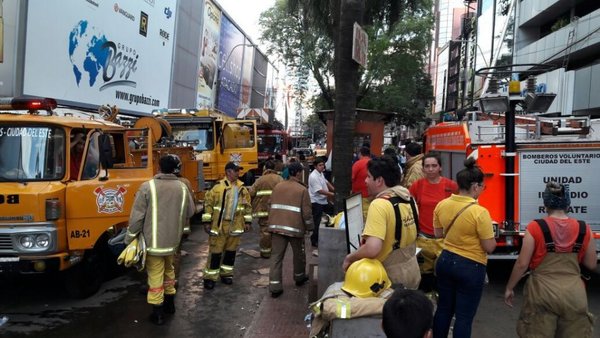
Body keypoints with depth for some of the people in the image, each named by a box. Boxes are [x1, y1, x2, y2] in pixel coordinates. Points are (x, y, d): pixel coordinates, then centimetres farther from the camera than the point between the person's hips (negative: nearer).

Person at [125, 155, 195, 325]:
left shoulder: (148, 187, -14)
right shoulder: (182, 187, -2)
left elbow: (137, 216, -12)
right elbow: (190, 212, 9)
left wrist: (129, 239, -1)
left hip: (154, 241, -4)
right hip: (173, 239, 4)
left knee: (155, 276, 4)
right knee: (169, 270, 23)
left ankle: (158, 313, 11)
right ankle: (170, 303, 37)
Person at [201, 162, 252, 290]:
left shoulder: (242, 188, 6)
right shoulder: (218, 187, -9)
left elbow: (247, 205, 13)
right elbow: (208, 203, -8)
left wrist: (247, 221, 10)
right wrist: (207, 221, -9)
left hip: (235, 225, 5)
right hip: (219, 225, -4)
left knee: (231, 251, 13)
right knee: (215, 251, 2)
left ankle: (226, 274, 28)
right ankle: (210, 277, 12)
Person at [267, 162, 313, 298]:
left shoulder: (277, 187, 8)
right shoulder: (302, 190, -7)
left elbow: (271, 205, 14)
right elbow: (307, 211, -8)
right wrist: (309, 227, 6)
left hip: (277, 226, 4)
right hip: (295, 227, -4)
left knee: (276, 256, 3)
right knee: (299, 254, 19)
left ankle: (275, 286, -2)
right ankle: (299, 277, 37)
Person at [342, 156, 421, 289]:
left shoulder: (379, 205, -25)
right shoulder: (409, 199, 1)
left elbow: (372, 249, -33)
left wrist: (349, 258, -17)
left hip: (390, 274, -8)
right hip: (412, 270, 8)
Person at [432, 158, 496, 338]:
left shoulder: (442, 205, -3)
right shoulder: (480, 212, -21)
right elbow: (489, 247, -15)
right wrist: (488, 233, 3)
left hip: (445, 261, 6)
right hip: (471, 267, -6)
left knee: (443, 308, 19)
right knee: (464, 316, 6)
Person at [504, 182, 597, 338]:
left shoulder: (535, 227, -11)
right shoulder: (584, 229, -3)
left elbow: (522, 264, -9)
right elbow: (591, 264, 8)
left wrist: (509, 288, 3)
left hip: (543, 291, -2)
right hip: (574, 293, 3)